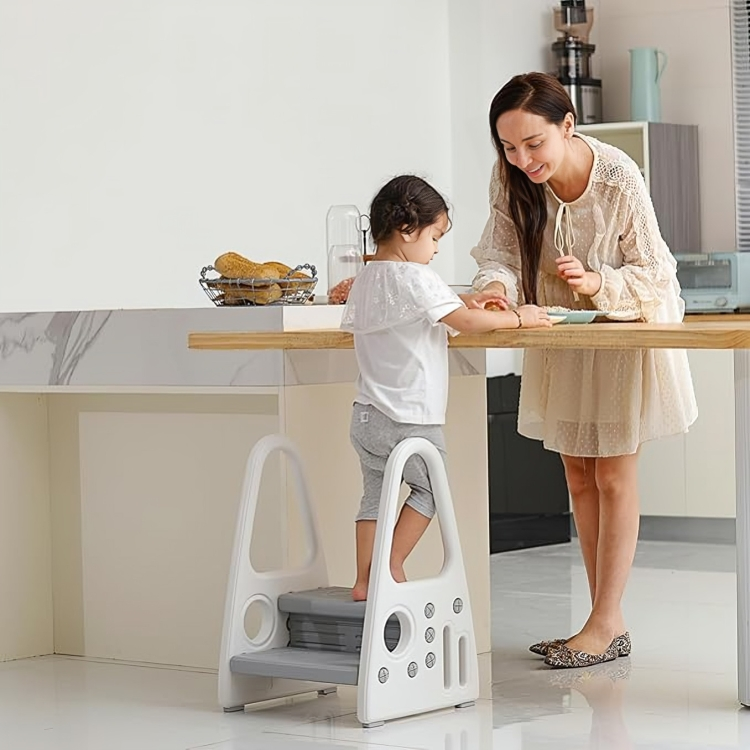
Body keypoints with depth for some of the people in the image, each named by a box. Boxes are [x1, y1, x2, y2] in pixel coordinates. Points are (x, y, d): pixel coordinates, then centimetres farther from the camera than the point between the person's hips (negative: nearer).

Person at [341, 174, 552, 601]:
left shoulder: (366, 278, 12)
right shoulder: (415, 278, -16)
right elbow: (466, 323, -22)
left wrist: (462, 303, 18)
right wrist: (517, 318, -9)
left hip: (368, 416, 8)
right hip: (409, 420, -8)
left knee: (375, 493, 12)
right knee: (430, 488, 12)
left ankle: (364, 581, 10)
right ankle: (391, 568, 10)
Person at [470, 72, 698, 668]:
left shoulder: (619, 178, -30)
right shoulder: (511, 177, -18)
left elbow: (653, 273, -21)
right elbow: (503, 252, -14)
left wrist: (598, 283, -39)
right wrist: (496, 287, -36)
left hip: (627, 327, -6)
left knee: (613, 477, -3)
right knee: (578, 477, 10)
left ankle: (608, 623, 1)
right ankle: (606, 622, 19)